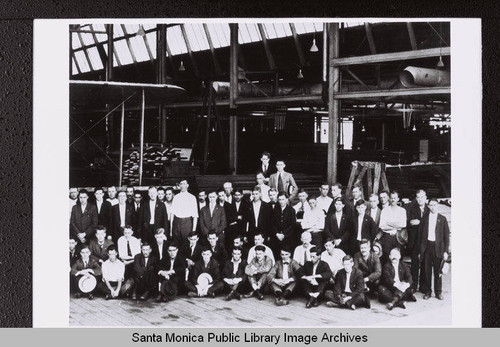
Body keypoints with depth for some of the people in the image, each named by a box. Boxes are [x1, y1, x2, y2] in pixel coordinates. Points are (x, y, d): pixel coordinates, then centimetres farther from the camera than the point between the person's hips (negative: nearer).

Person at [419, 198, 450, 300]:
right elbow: (421, 234, 7)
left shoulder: (442, 219, 4)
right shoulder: (424, 218, 7)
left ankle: (438, 292, 14)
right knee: (427, 271, 4)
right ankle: (427, 291, 14)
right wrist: (420, 250, 3)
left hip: (438, 247, -1)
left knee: (438, 271, 4)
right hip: (427, 247, 1)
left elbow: (446, 235, 3)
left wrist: (446, 251, -3)